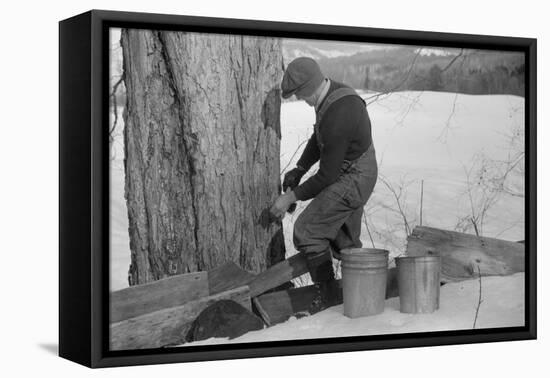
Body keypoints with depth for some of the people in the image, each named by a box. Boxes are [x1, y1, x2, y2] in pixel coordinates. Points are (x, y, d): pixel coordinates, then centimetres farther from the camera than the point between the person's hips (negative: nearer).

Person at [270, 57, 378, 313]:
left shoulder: (337, 117, -32)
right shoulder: (335, 92, -1)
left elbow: (327, 175, -25)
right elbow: (318, 138, 14)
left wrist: (292, 197, -16)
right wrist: (299, 169, 5)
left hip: (352, 180, -10)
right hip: (360, 175, 10)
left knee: (308, 230, -8)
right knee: (345, 239, 21)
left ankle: (328, 294, 2)